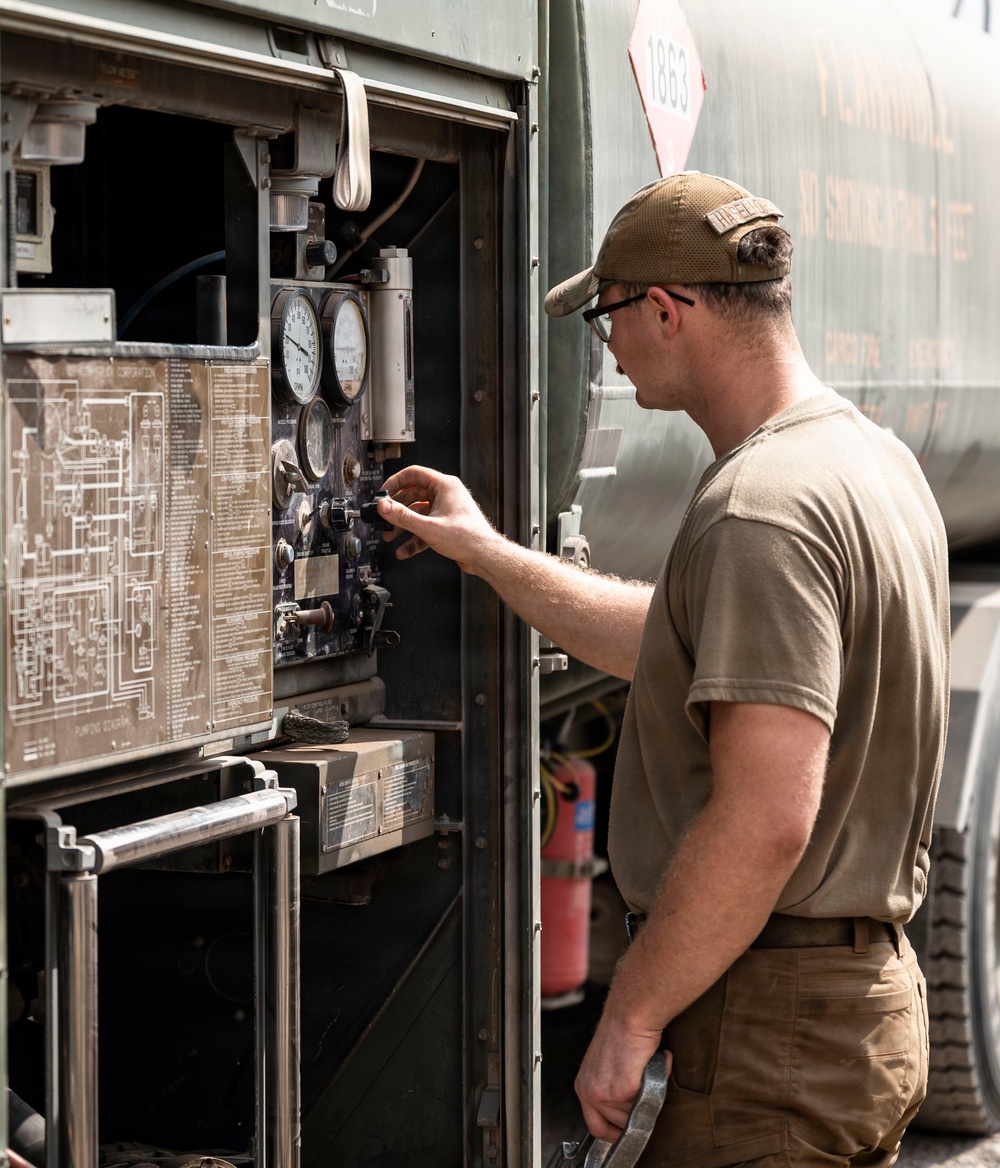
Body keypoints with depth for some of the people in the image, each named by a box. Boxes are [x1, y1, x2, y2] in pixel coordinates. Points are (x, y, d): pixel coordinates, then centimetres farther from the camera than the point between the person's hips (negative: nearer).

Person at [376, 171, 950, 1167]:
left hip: (774, 1033, -10)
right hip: (873, 1001, 10)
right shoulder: (873, 460, 12)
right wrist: (486, 554, 29)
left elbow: (763, 822, -27)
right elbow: (685, 648, 25)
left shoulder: (761, 513, -21)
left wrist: (630, 1016, -19)